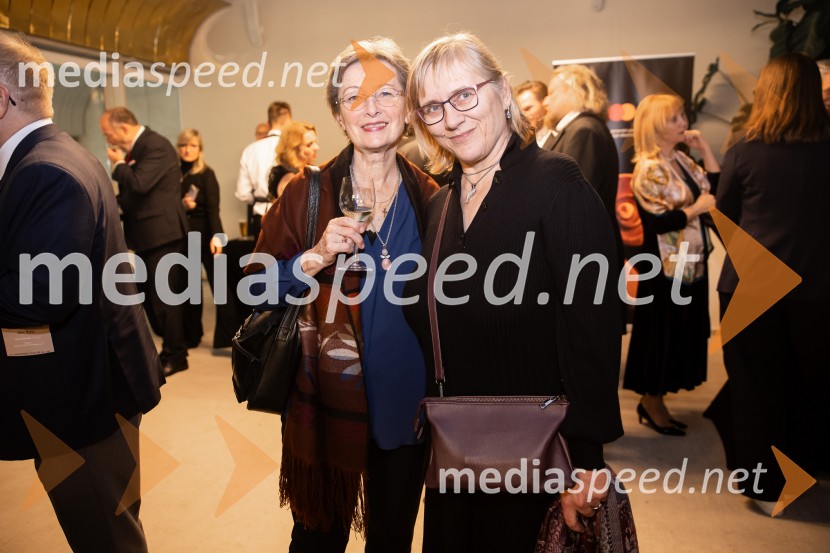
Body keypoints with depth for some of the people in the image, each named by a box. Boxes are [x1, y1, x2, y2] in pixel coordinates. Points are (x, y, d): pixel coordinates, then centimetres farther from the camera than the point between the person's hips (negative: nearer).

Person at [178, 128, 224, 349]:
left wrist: (216, 235, -26)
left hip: (204, 235, -4)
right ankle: (191, 335, 20)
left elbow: (213, 208, -13)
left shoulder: (206, 174, -3)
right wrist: (180, 205, -10)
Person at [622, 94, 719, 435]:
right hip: (664, 267, -9)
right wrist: (697, 208, -15)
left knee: (681, 332, 14)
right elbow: (658, 221, -23)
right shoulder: (648, 168, -15)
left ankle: (655, 399, 26)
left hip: (689, 262, 9)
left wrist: (704, 149, 2)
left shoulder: (682, 160, 12)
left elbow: (716, 187, 6)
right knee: (661, 334, 1)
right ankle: (651, 402, 17)